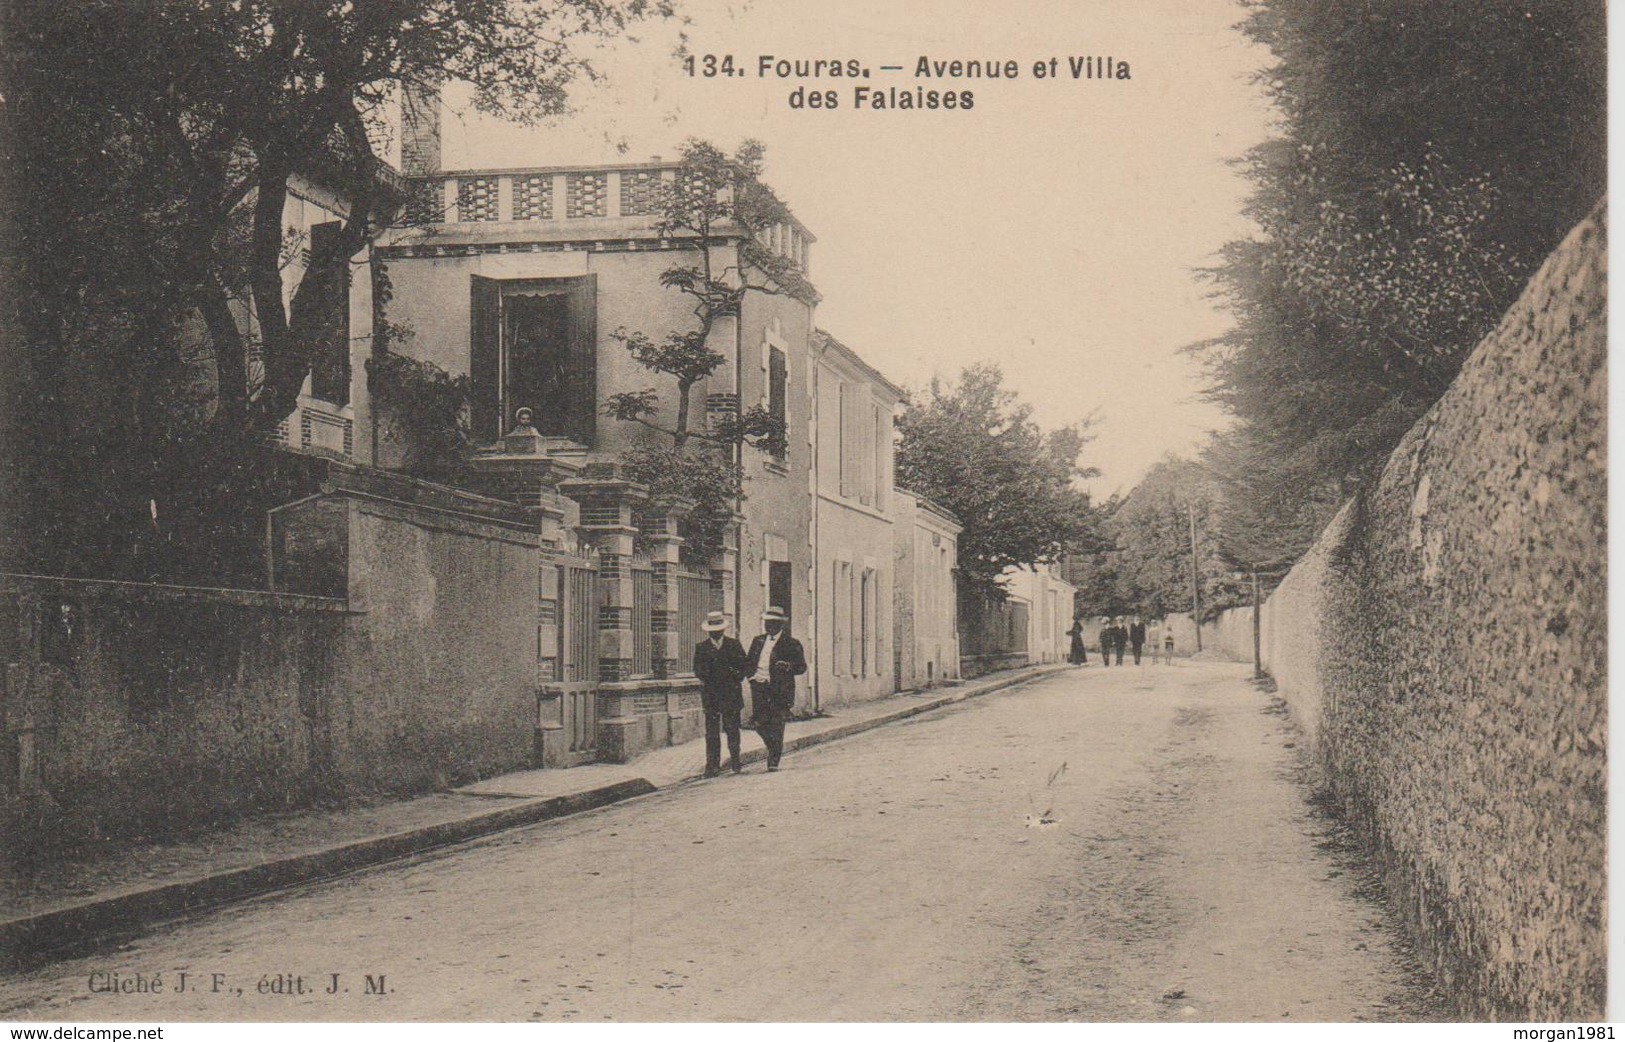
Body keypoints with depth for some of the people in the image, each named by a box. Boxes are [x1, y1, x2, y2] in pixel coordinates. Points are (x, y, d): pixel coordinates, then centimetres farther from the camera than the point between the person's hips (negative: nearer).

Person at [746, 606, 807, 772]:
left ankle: (774, 760, 2)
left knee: (776, 725, -6)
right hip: (759, 686, 4)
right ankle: (774, 750, 21)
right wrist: (752, 673, 3)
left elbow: (802, 667, 1)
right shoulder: (758, 641, 17)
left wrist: (788, 667, -19)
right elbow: (750, 662, 25)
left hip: (780, 690, -4)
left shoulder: (791, 644, 3)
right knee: (760, 723, -3)